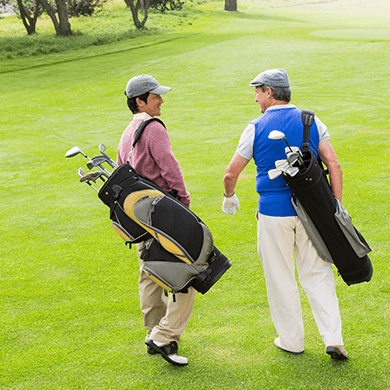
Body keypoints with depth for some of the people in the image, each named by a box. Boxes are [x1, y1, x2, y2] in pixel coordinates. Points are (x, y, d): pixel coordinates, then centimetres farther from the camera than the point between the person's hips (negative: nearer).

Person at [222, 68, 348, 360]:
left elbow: (231, 174, -1)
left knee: (281, 279, 10)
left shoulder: (256, 128, -4)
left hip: (273, 213, -2)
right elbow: (334, 166, -4)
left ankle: (291, 340, 19)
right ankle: (333, 338, 1)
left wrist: (229, 198, 19)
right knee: (317, 274, 9)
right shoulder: (312, 122, 3)